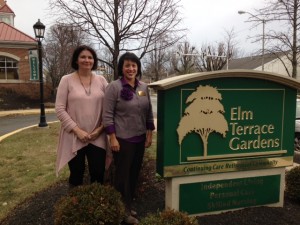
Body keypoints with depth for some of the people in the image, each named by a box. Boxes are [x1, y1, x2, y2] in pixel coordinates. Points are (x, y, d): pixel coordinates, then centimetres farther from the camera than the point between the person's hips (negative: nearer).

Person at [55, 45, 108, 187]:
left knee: (98, 174, 8)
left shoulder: (101, 80, 5)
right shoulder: (67, 80, -3)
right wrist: (77, 130, -14)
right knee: (76, 175, 12)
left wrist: (100, 129, -6)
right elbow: (59, 109, -7)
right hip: (74, 138, -2)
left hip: (97, 138, 2)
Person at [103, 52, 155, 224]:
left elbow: (149, 113, 12)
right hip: (122, 139, -5)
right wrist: (112, 138, -15)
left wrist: (149, 134, 8)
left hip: (139, 138, 6)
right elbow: (107, 115, -11)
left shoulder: (144, 87, 6)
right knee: (123, 175, 6)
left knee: (135, 173, 15)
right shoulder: (114, 87, -9)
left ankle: (130, 205, 34)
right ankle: (124, 211, 22)